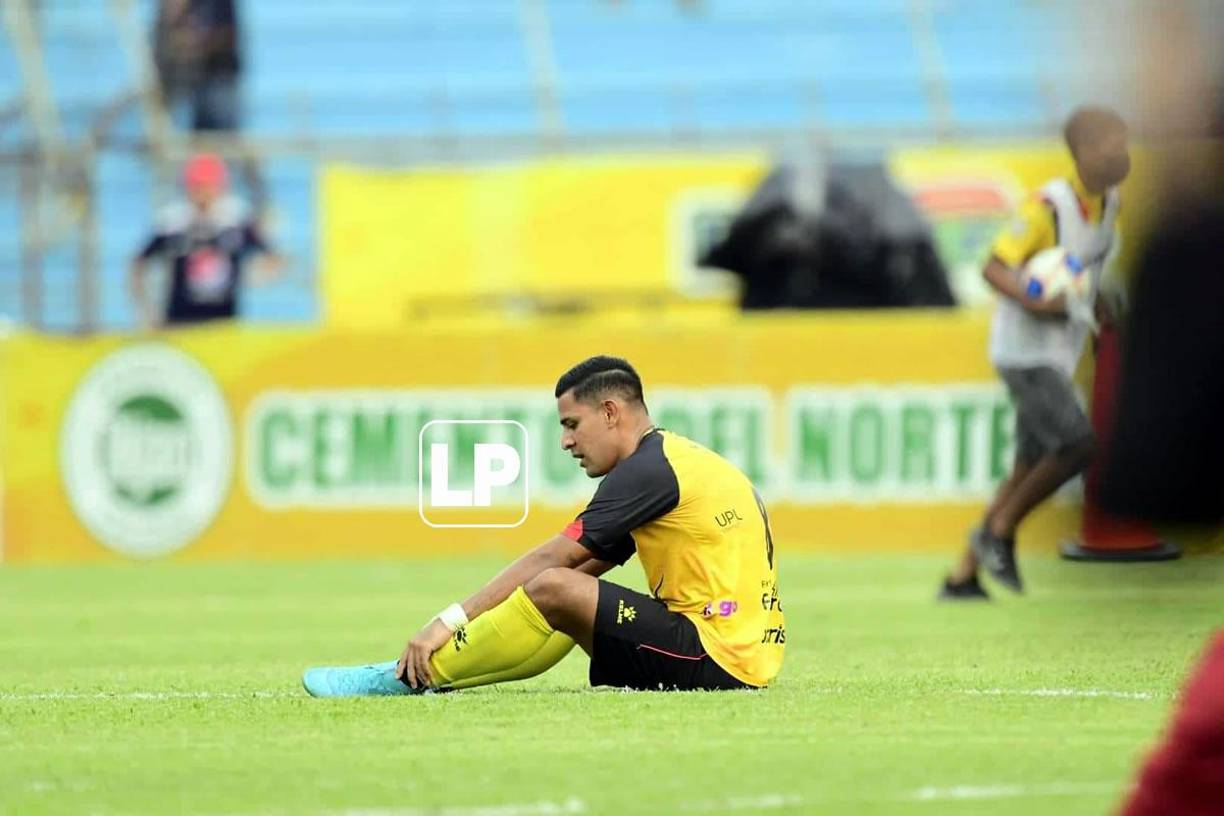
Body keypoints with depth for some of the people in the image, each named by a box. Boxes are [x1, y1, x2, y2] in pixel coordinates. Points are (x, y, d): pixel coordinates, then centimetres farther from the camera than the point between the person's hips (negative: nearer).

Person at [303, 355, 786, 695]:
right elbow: (586, 567, 19)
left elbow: (549, 560, -12)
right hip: (746, 656, 10)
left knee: (554, 588, -18)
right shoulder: (669, 460, 20)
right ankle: (429, 671, 5)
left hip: (716, 657, -10)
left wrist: (449, 622, -9)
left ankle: (407, 678, -9)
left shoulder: (650, 469, -10)